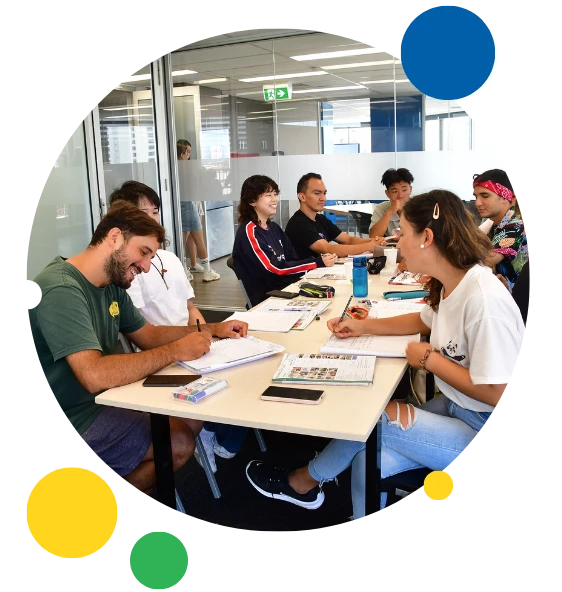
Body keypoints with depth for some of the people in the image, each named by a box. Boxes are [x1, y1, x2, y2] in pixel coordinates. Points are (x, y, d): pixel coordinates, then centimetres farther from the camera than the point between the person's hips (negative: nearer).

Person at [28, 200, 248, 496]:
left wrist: (211, 329, 2)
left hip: (109, 396, 10)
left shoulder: (112, 285, 4)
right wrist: (176, 351, -27)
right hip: (74, 420, -9)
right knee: (179, 442, -13)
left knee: (195, 417, 7)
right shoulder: (61, 289, -27)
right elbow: (95, 376, -37)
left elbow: (148, 335, 16)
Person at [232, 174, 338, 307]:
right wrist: (318, 262, -19)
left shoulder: (274, 227, 14)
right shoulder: (249, 232, -13)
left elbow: (293, 259, 8)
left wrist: (322, 258, -11)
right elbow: (275, 268, -18)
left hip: (288, 285, 7)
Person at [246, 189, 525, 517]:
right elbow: (424, 321, 22)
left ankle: (305, 481, 15)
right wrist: (363, 326, 13)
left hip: (484, 428, -7)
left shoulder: (483, 300, -28)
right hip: (456, 406, 7)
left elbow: (492, 393, -25)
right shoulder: (451, 282, 0)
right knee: (371, 460, -10)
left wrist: (429, 359, -14)